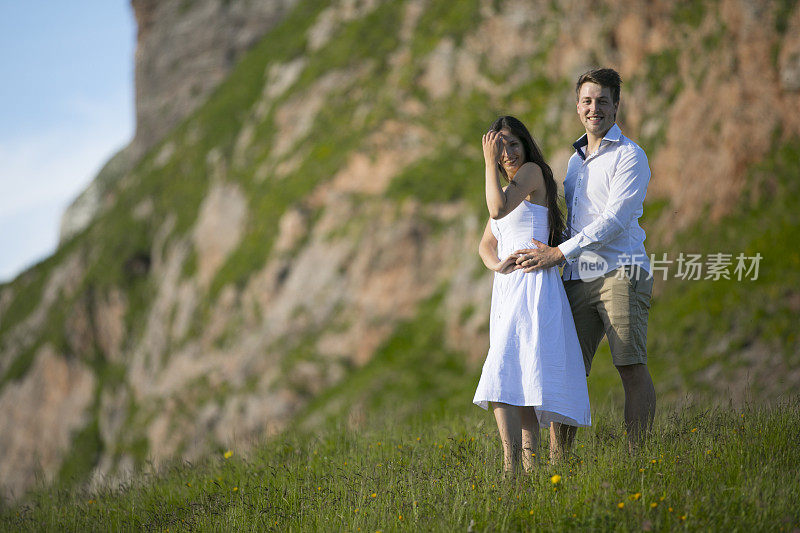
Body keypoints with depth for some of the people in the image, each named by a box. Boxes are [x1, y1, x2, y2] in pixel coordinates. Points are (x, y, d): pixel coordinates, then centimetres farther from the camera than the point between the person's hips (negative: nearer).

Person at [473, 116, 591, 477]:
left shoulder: (532, 171, -2)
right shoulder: (509, 188, 23)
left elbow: (498, 209, -18)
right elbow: (486, 244, 18)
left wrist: (490, 163, -8)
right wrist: (496, 265, -4)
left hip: (532, 283, -9)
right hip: (507, 288, 9)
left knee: (505, 371, -18)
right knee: (521, 379, 5)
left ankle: (510, 469, -23)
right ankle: (530, 467, 4)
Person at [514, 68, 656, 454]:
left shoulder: (629, 156, -2)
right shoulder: (576, 158, 22)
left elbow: (613, 221, -13)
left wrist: (558, 253, -17)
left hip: (620, 273, -7)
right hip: (578, 278, 7)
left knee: (632, 368, -9)